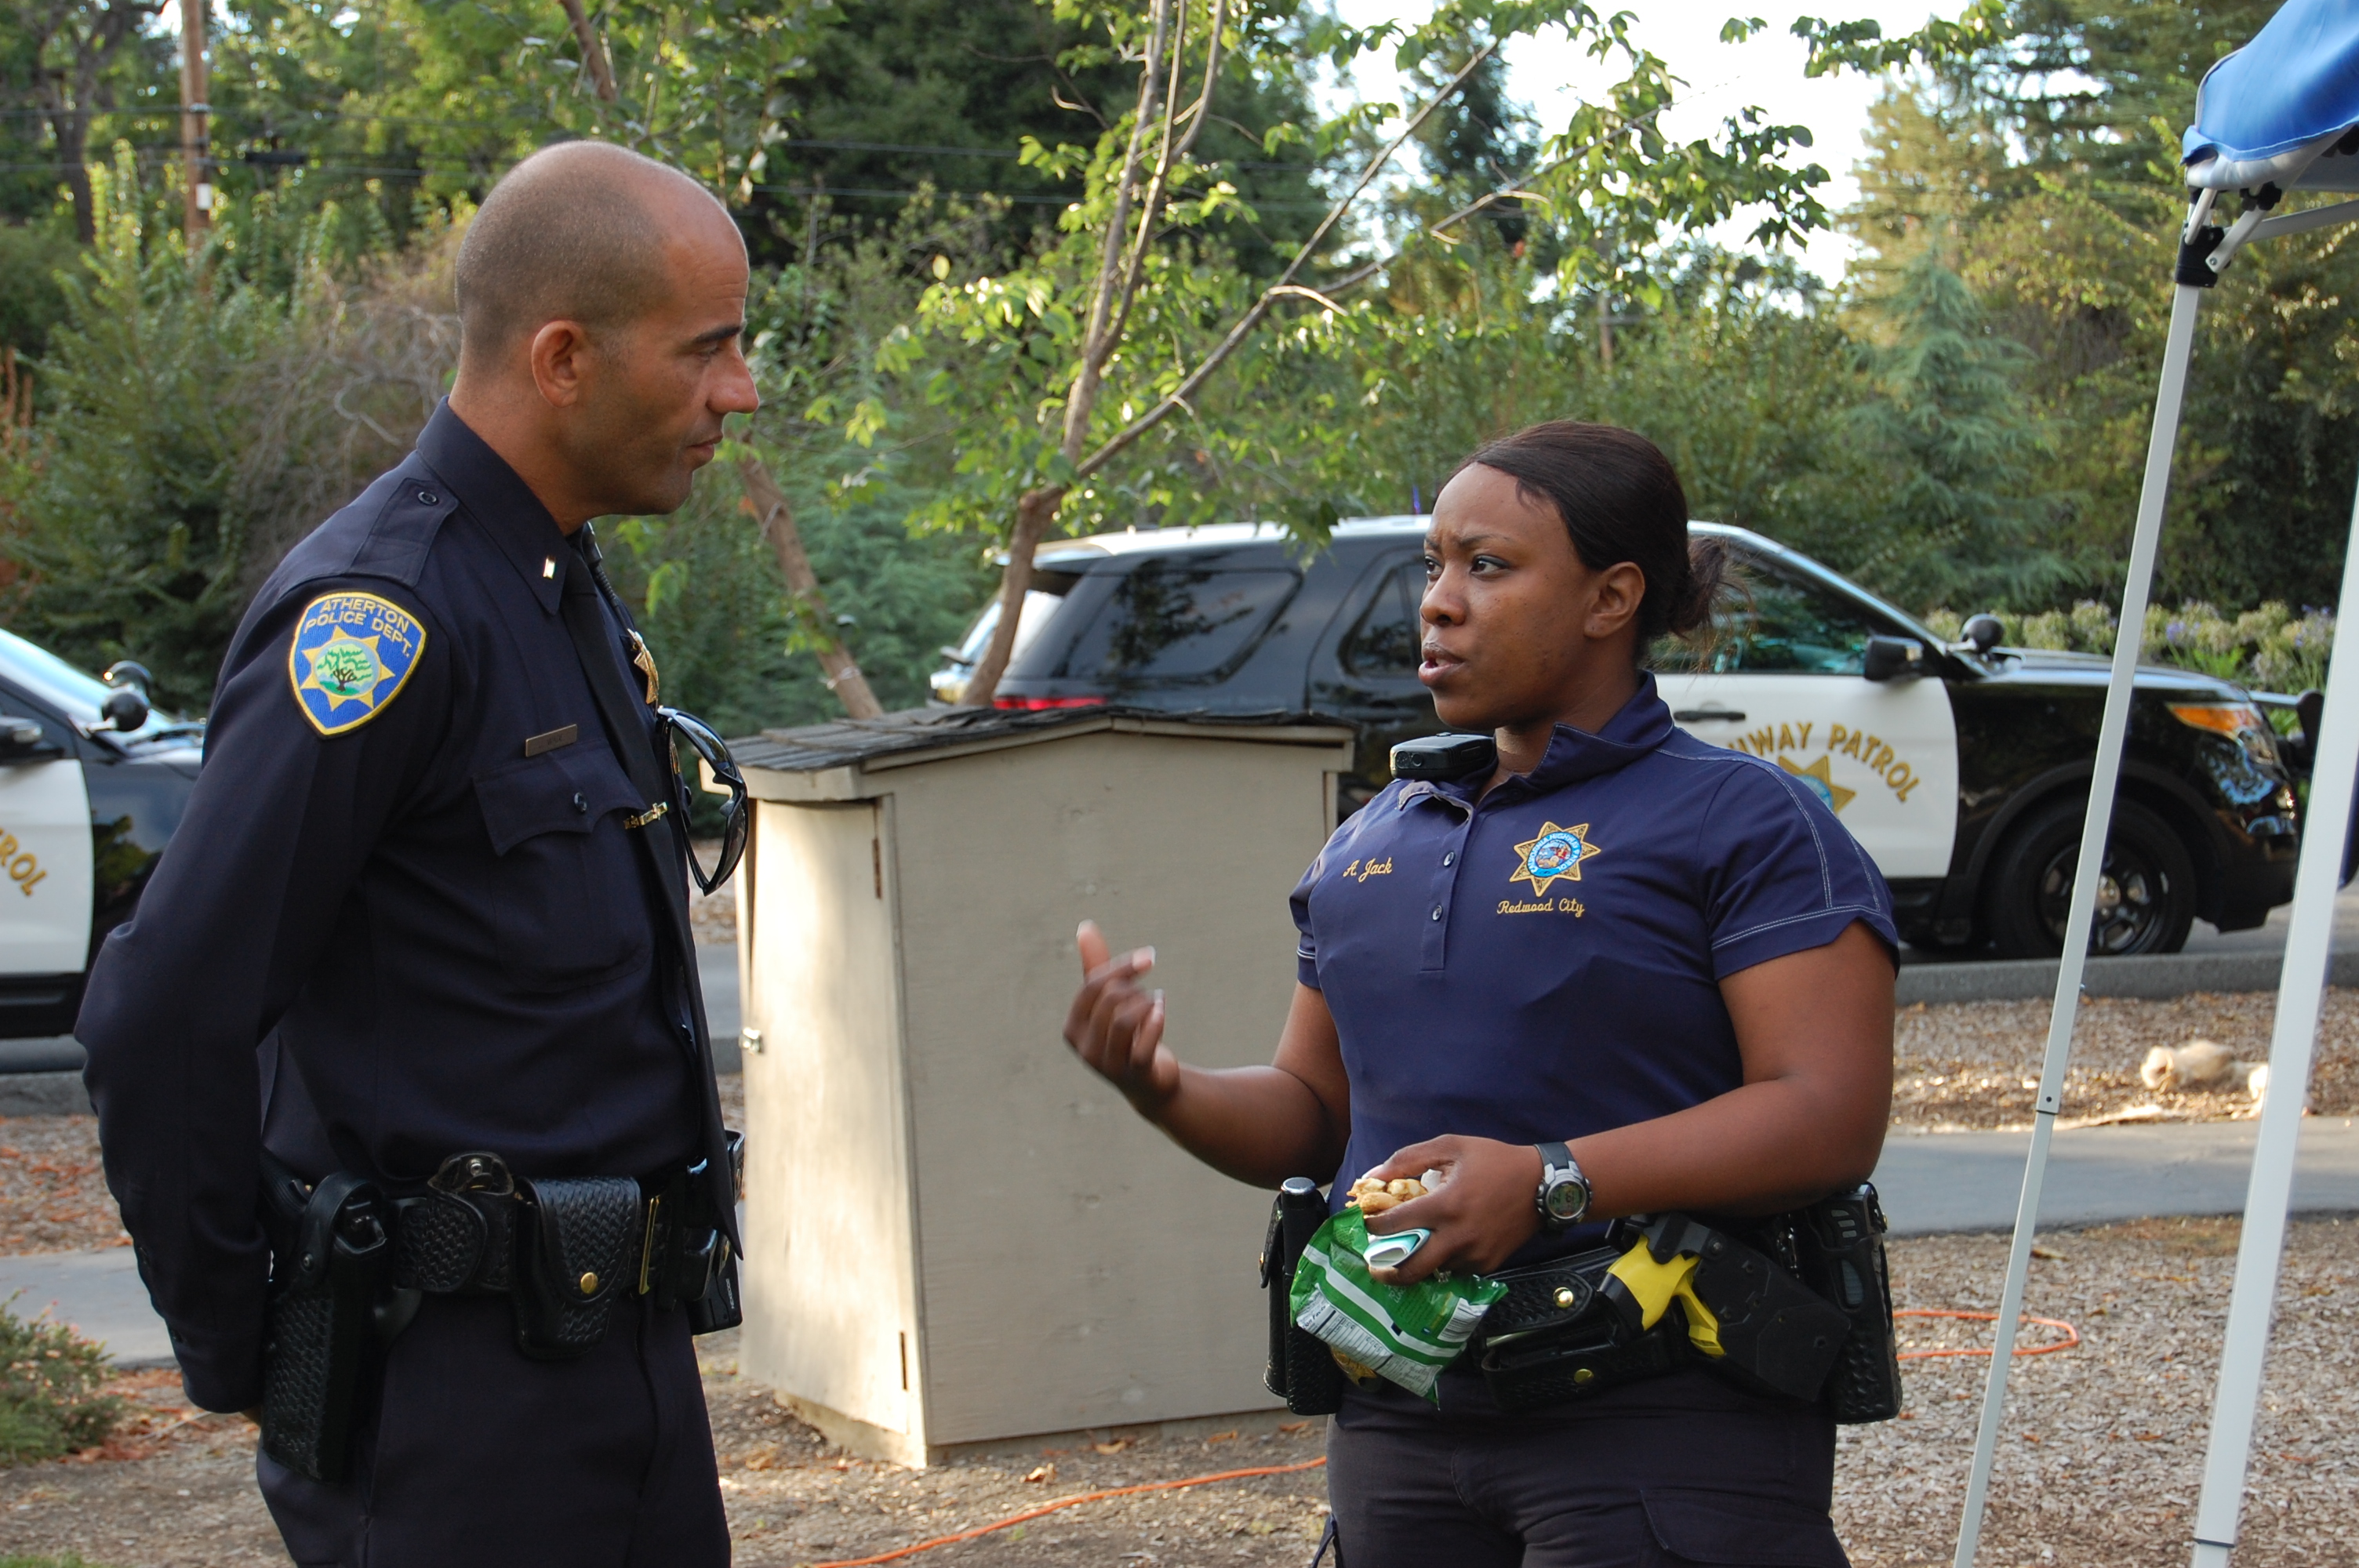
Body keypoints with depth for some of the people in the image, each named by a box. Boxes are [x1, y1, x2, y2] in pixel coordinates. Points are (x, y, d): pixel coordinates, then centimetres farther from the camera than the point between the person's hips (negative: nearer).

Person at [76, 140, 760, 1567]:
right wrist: (235, 1356, -12)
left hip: (625, 1344, 9)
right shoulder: (384, 610, -19)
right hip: (462, 1387, -9)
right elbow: (164, 1018, -22)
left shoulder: (569, 595, 12)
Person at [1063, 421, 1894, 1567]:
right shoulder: (1373, 843, 16)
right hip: (1403, 1422, 6)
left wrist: (1549, 1181, -24)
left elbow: (1833, 1117, -15)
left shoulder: (1741, 821, -5)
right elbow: (1314, 1115, 20)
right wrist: (1163, 1089, -2)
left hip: (1657, 1431, -6)